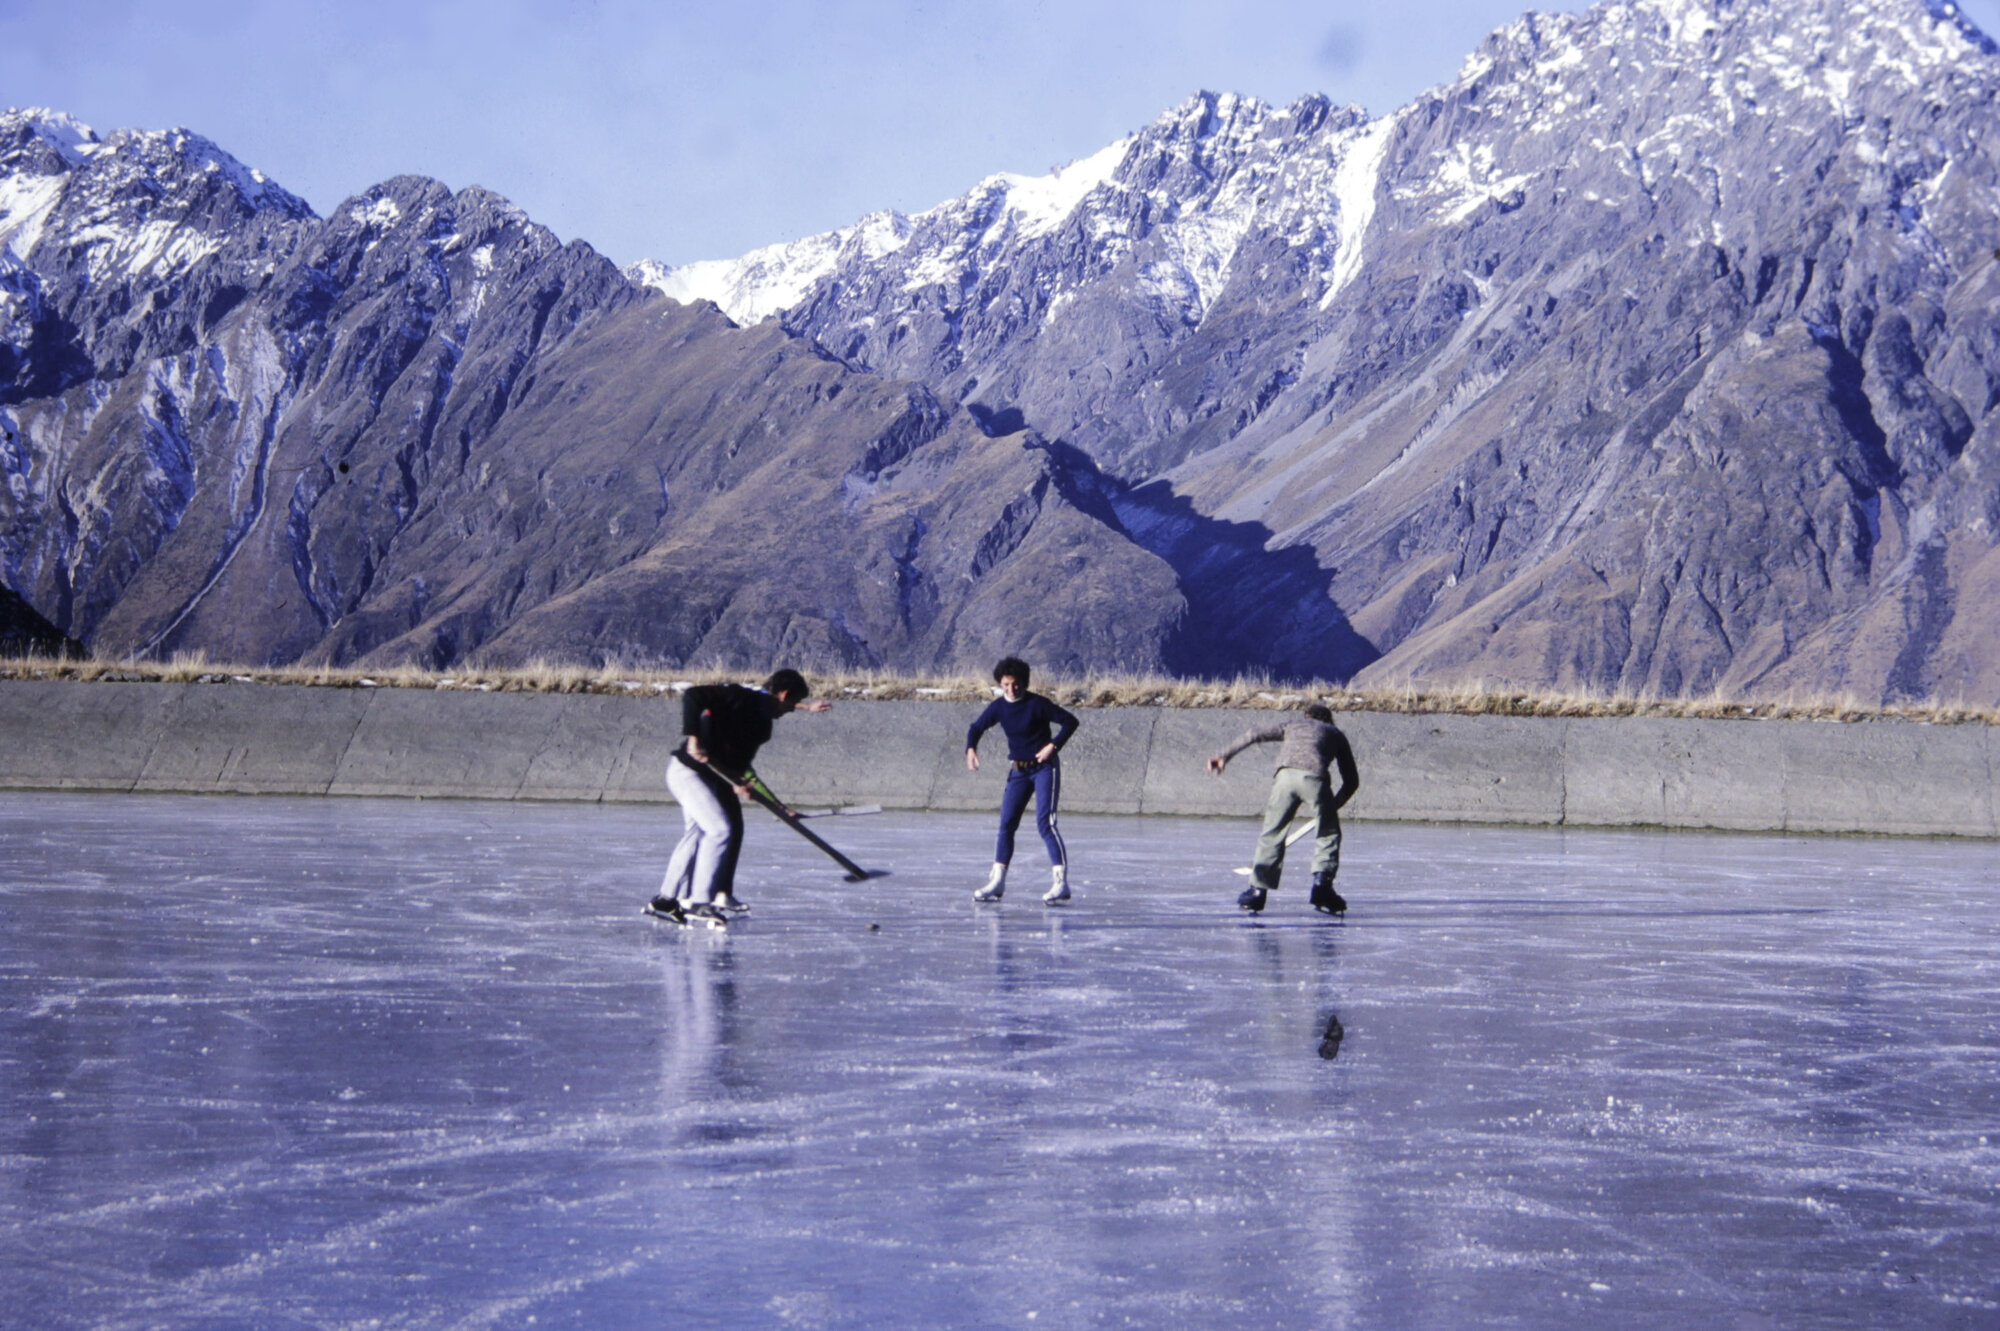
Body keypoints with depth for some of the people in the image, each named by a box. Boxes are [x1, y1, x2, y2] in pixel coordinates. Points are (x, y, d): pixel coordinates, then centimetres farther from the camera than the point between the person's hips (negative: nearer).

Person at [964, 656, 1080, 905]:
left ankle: (1061, 882, -19)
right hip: (1018, 770, 6)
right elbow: (976, 728, 11)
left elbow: (1070, 721, -13)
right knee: (1006, 824, 4)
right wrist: (971, 749, -8)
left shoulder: (1037, 704, -15)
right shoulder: (998, 707, -1)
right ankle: (997, 881, 12)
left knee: (1045, 823, -17)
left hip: (1044, 768, -6)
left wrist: (1053, 745, -21)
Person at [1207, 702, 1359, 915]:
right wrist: (1333, 806, 41)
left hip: (1286, 776, 1)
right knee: (1329, 833, 16)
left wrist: (1225, 755, 29)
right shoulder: (1336, 734, 34)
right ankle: (1322, 885, 3)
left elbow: (1254, 734, 27)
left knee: (1272, 833, 13)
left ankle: (1258, 890, 9)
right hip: (1315, 778, -1)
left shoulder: (1293, 725, 37)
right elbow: (1352, 780, 30)